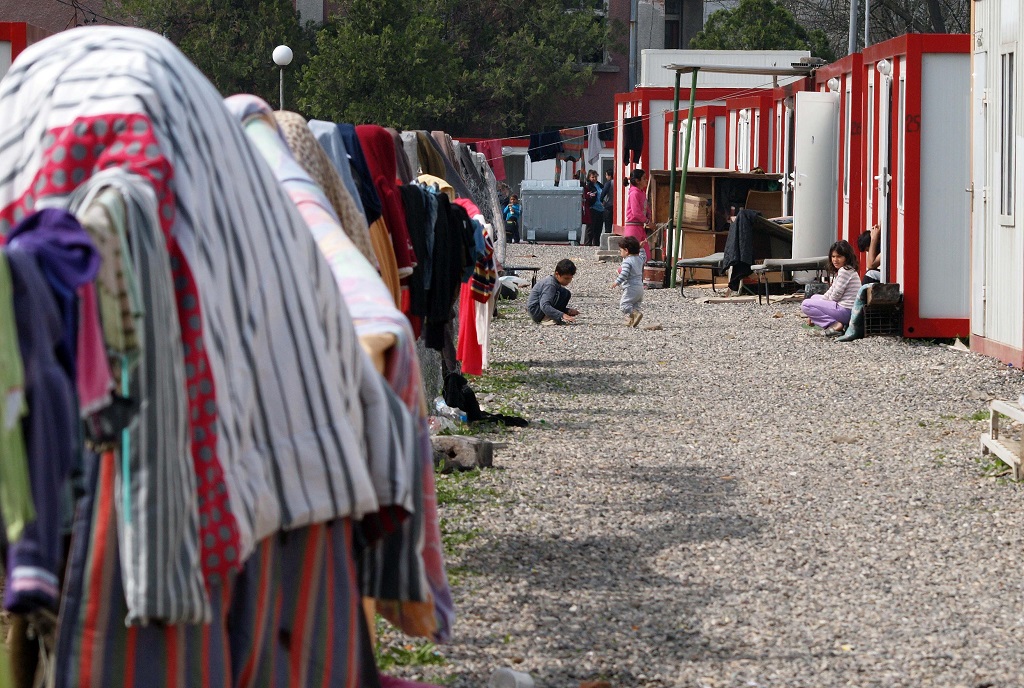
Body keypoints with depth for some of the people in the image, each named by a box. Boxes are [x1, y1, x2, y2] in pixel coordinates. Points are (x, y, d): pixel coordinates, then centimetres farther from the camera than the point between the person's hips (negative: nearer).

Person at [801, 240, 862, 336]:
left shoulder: (845, 271, -14)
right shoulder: (839, 271, 19)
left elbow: (835, 296, -14)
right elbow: (831, 292, 19)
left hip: (846, 310, -11)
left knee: (805, 305, -12)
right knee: (814, 297, 30)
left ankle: (835, 325, -20)